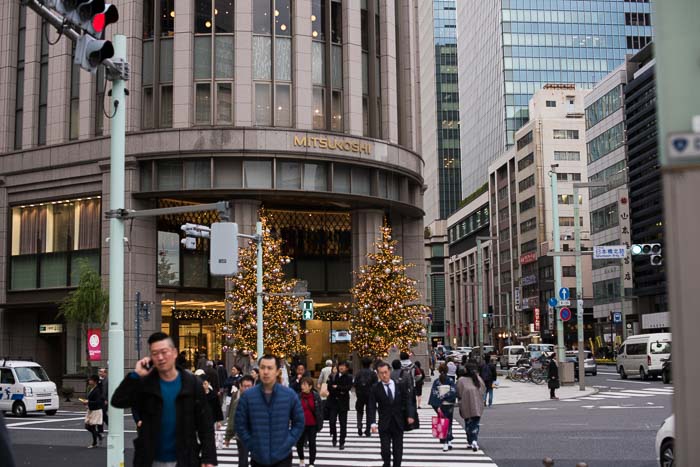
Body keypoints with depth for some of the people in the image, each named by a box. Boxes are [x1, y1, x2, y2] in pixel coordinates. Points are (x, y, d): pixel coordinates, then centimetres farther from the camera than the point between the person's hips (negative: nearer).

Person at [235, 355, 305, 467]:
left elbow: (299, 423, 5)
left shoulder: (290, 395, -3)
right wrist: (253, 446, -5)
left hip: (282, 458, -1)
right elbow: (240, 425, 1)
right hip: (258, 458, 1)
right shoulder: (247, 396, -4)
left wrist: (287, 444, -4)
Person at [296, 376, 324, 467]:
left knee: (312, 443, 7)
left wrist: (320, 423, -4)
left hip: (312, 424, -1)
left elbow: (320, 410, -2)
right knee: (299, 443, 10)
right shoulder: (298, 396, -9)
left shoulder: (316, 396, -9)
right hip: (301, 424, 1)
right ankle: (301, 459, 35)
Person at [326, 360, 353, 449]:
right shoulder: (333, 376, 5)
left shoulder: (349, 378, 1)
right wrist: (340, 391, -14)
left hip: (343, 403, -1)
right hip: (333, 402, 1)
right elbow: (329, 388, -3)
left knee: (343, 424, 2)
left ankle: (342, 443, 9)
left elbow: (348, 388, -13)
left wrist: (337, 387, -14)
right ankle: (334, 437, 16)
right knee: (332, 421, -8)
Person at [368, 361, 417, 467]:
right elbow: (372, 407, -8)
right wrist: (373, 423, -20)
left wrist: (410, 415, -15)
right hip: (384, 425, -1)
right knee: (385, 450, -4)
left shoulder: (400, 385, 0)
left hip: (398, 423, 1)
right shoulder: (375, 388, -4)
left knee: (398, 450, 7)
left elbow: (408, 400, 0)